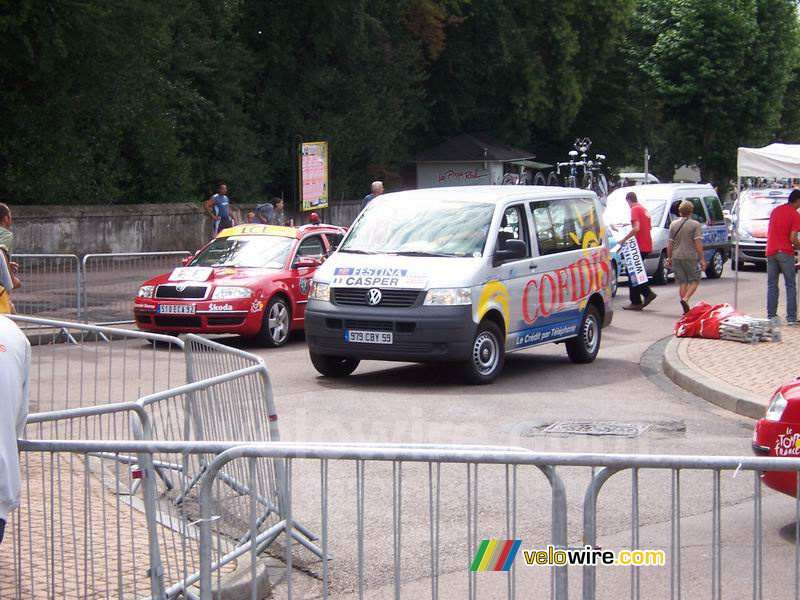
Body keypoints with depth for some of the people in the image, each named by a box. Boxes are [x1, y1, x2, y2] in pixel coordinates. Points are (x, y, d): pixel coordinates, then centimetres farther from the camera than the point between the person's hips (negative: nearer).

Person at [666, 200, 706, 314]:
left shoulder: (673, 224, 6)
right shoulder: (695, 224, -6)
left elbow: (670, 244, 7)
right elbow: (698, 243, -11)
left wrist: (669, 258, 15)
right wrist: (702, 259, -8)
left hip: (677, 257, 4)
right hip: (691, 257, -4)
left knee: (682, 282, 8)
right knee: (694, 281, 8)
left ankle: (685, 310, 6)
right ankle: (685, 299, -16)